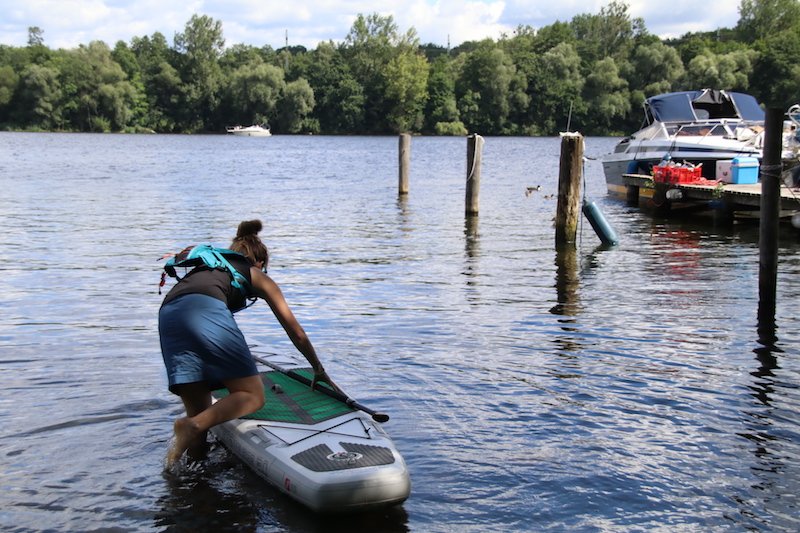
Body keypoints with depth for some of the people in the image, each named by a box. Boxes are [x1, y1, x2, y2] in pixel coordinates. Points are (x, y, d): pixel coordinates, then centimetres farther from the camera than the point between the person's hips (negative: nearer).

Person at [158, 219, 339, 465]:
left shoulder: (206, 268, 40)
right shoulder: (257, 276, 28)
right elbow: (296, 333, 30)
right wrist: (319, 370, 41)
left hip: (167, 314, 5)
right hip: (207, 311, -5)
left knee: (199, 412, 8)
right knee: (253, 396, -3)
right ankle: (193, 425, -26)